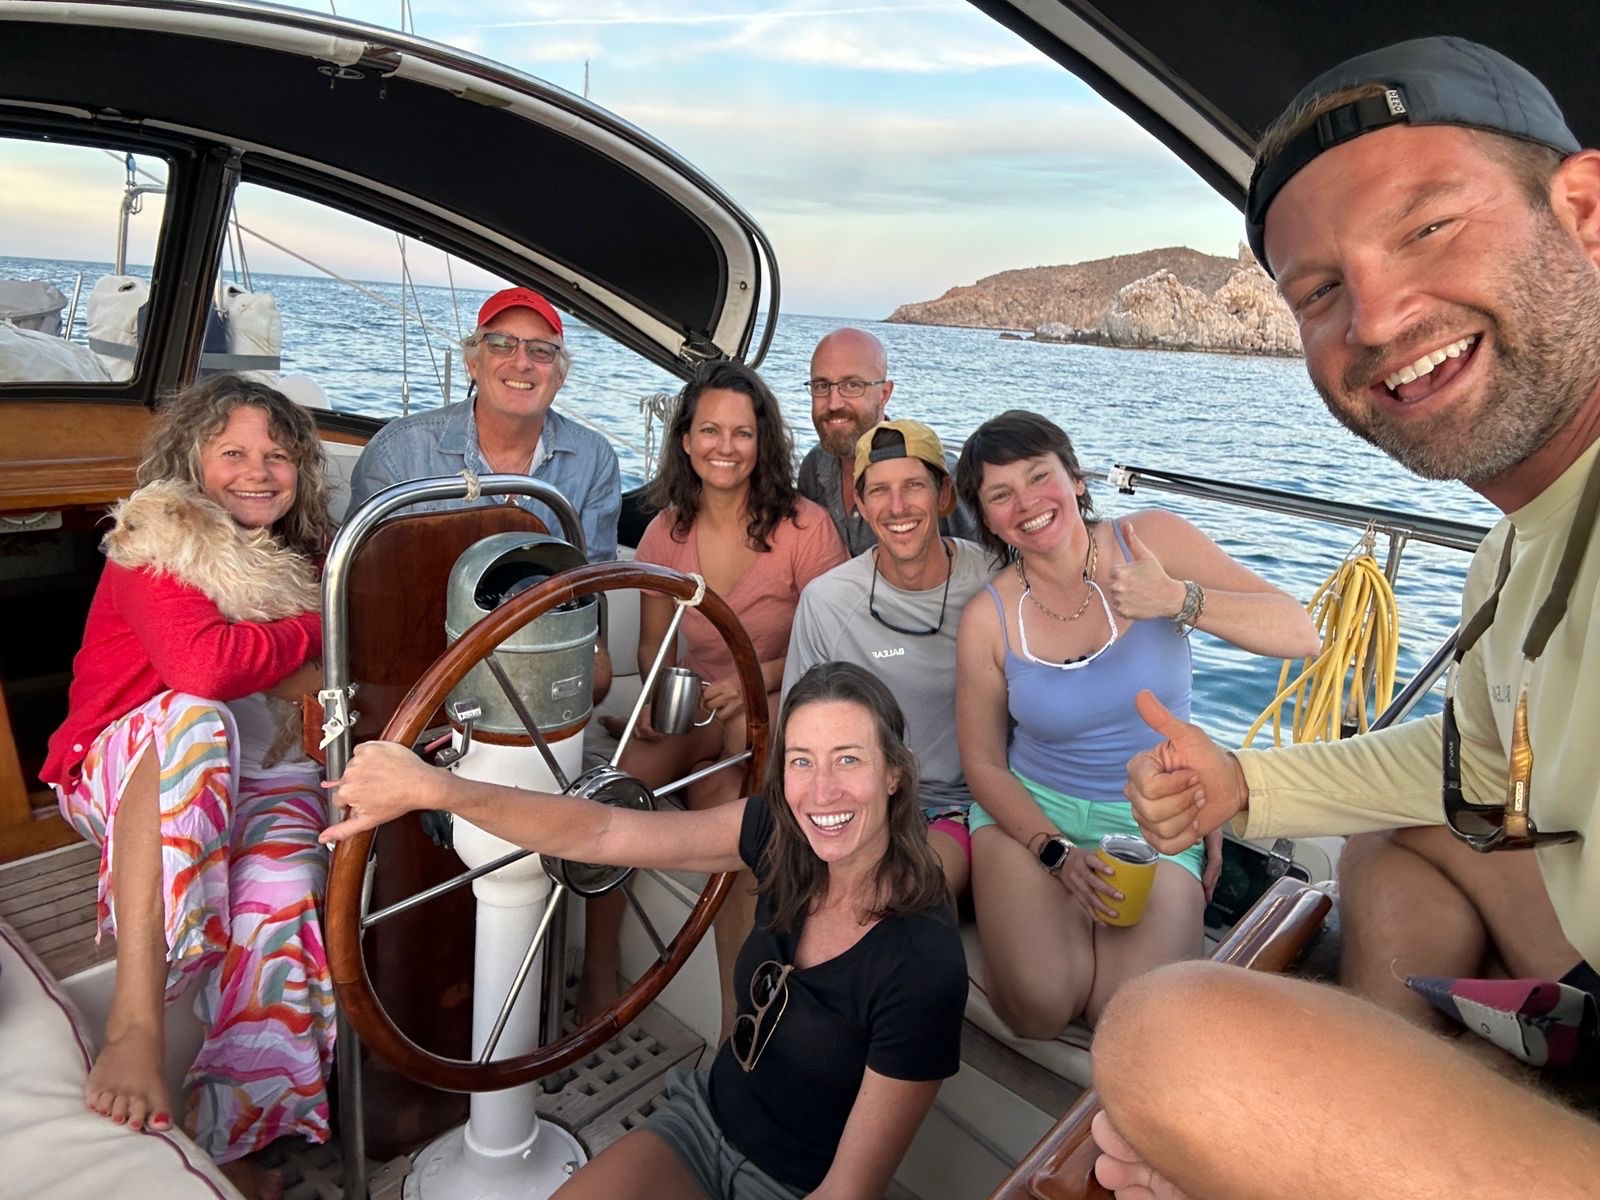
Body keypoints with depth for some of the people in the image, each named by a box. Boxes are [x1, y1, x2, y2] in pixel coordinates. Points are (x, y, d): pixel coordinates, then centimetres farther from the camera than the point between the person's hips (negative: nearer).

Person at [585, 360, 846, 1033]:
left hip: (777, 715, -3)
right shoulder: (667, 530, 6)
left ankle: (737, 1022, -18)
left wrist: (755, 679, -22)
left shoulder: (804, 526, -7)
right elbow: (654, 643, 12)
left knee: (723, 797, -32)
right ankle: (598, 979, -7)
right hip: (693, 711, 4)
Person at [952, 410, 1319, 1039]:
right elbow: (983, 763, -2)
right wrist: (1057, 852, -16)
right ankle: (1063, 916, 12)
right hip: (1033, 812, 0)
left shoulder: (1154, 540, -10)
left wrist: (1178, 599, -29)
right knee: (1040, 1008, -20)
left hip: (1156, 820, 1)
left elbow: (1301, 634, -13)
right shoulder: (988, 620, -10)